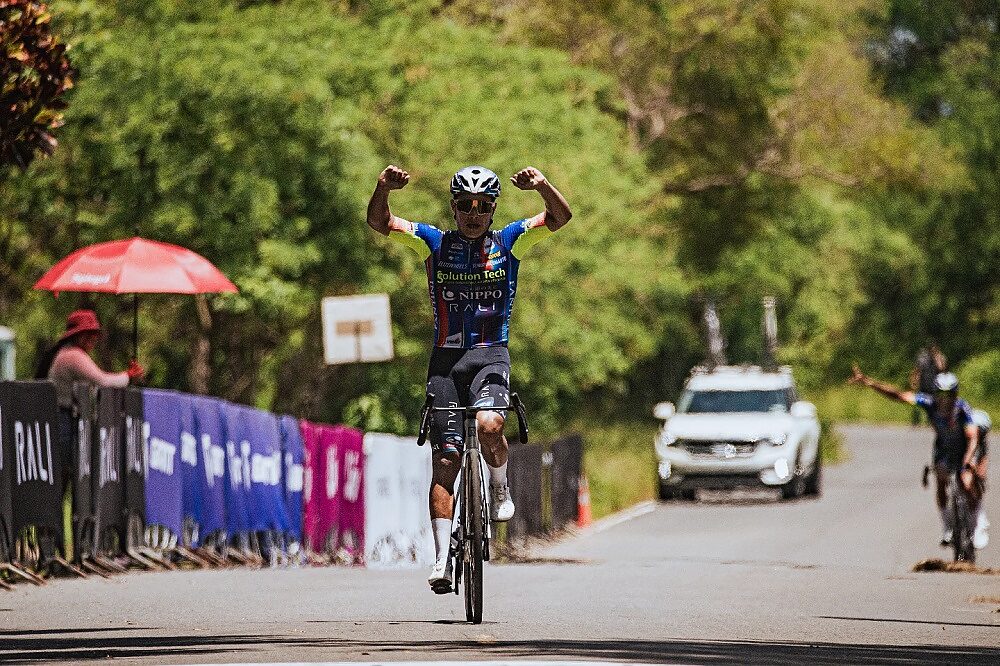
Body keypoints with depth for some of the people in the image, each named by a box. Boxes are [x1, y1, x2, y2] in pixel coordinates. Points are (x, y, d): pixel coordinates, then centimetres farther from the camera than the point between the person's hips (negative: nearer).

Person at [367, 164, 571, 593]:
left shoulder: (509, 242, 4)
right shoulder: (434, 243, 5)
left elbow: (560, 217, -8)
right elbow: (379, 223, -4)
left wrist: (542, 186, -29)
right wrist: (384, 188, -26)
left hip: (491, 354, -1)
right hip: (446, 358, 1)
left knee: (488, 425, -31)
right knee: (445, 460, -3)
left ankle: (500, 488, 0)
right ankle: (442, 559, -1)